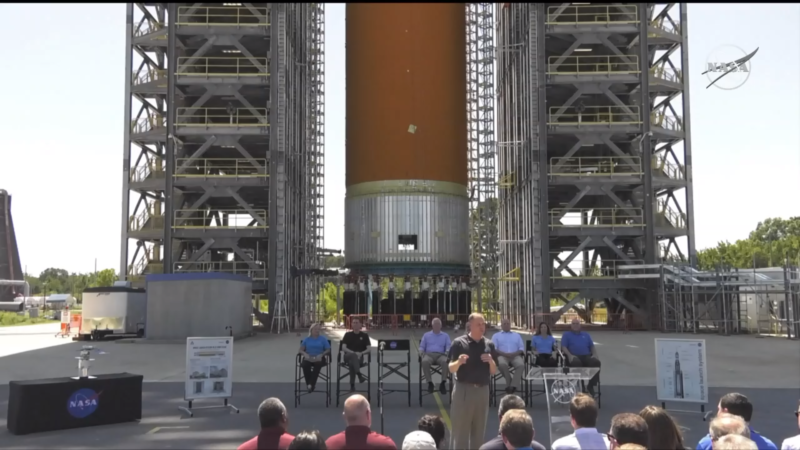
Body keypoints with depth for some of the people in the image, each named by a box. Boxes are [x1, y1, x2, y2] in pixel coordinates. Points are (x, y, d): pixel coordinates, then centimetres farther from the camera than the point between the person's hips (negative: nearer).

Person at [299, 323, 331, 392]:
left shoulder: (323, 339, 14)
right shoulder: (306, 339, 18)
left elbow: (328, 350, 7)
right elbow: (301, 350, 10)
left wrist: (321, 355, -12)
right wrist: (305, 354, -13)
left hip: (319, 358, -1)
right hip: (308, 358, 1)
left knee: (317, 364, -37)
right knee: (305, 365, -35)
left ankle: (312, 384, -36)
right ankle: (308, 383, -28)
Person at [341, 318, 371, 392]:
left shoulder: (364, 335, 9)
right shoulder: (348, 335, 9)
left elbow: (368, 349, 2)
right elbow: (343, 348, -1)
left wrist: (361, 353, -18)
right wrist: (354, 353, -18)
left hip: (359, 357, 0)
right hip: (348, 356, 0)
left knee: (352, 363, -35)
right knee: (353, 355, -38)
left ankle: (352, 385, -28)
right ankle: (359, 374, -48)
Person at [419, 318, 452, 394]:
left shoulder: (445, 336, 21)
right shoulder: (426, 335, 22)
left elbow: (448, 347, 10)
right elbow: (421, 347, 16)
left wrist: (447, 353, -13)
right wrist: (422, 353, -6)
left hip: (440, 355, 0)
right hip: (429, 354, 0)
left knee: (446, 361, -38)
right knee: (425, 362, -39)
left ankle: (443, 383, -32)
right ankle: (430, 382, -29)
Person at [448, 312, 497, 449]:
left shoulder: (489, 344, 7)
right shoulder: (459, 342, -5)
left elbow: (494, 371, 9)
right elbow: (451, 369, -6)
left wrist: (491, 361, -11)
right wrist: (459, 362, -26)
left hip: (483, 390, 4)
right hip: (463, 389, -4)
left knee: (479, 431, 11)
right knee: (460, 430, -2)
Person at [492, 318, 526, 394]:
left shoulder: (517, 335, 27)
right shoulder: (496, 335, 20)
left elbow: (522, 348, 14)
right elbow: (494, 349, 4)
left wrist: (514, 354, -9)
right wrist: (505, 354, -14)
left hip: (515, 356, 2)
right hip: (502, 356, -2)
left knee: (521, 364, -35)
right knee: (502, 364, -39)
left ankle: (513, 385, -34)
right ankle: (509, 383, -20)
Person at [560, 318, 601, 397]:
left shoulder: (586, 334, 28)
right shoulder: (566, 335, 18)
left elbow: (592, 346, 20)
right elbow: (563, 347, 4)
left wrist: (594, 354, -1)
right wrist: (569, 355, -15)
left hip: (587, 356, 3)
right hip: (574, 356, -3)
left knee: (596, 362, -30)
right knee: (576, 363, -42)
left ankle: (591, 386, -20)